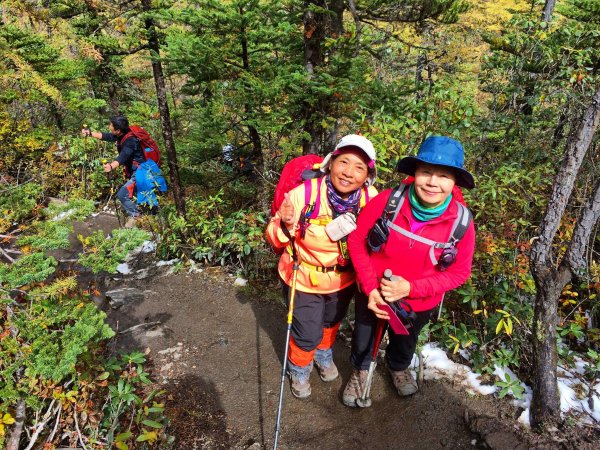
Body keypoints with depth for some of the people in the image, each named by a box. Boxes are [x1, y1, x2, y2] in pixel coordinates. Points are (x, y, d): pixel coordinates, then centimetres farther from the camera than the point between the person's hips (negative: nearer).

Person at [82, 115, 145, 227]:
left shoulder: (130, 141, -29)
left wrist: (111, 166, -60)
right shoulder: (121, 135, 0)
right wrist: (90, 133, 14)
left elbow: (123, 156, -44)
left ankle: (134, 215, 2)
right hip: (134, 170, 11)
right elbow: (106, 136, 16)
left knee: (122, 194, -16)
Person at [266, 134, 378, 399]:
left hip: (344, 280, 4)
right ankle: (299, 370, 45)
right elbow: (275, 239, -18)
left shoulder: (371, 198, -20)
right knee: (308, 335, 9)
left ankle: (324, 354, 62)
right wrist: (285, 225, -39)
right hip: (304, 280, -3)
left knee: (331, 323, 29)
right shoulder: (303, 194, -29)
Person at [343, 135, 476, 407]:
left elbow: (459, 272, -14)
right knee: (363, 337, 27)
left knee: (405, 340, 33)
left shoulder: (462, 223, -25)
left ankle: (398, 367, 69)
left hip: (419, 303, 1)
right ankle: (360, 370, 62)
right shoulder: (386, 201, -28)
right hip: (373, 295, -1)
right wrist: (370, 288, -21)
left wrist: (411, 287, -27)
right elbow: (356, 240, -16)